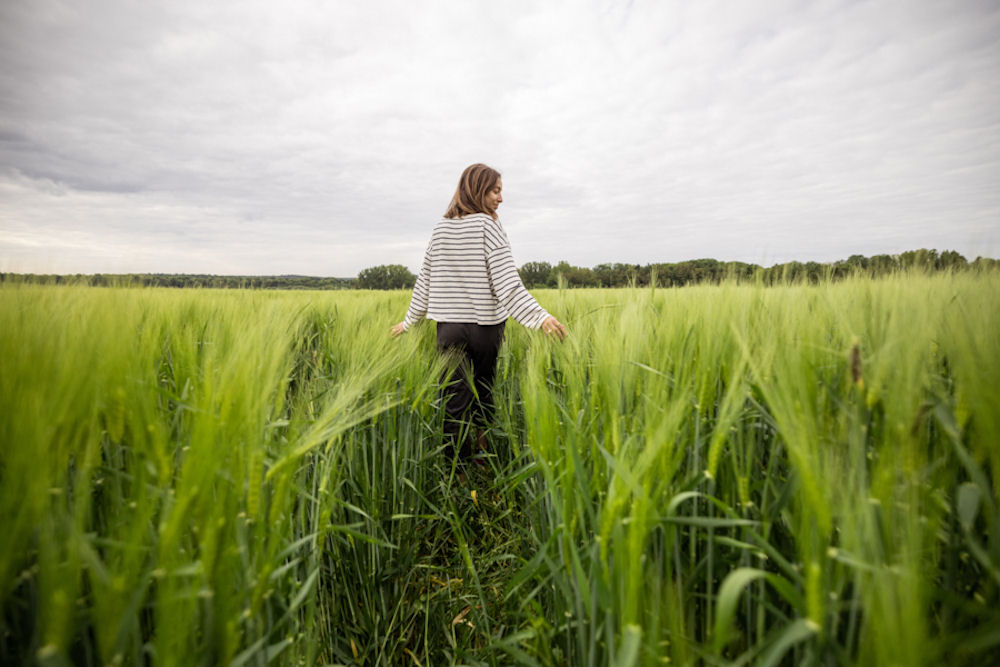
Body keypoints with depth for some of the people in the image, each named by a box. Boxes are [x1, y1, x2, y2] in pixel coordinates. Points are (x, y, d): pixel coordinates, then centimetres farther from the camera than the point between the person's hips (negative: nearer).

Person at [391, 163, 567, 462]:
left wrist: (409, 322, 20)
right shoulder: (488, 226, -8)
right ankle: (483, 447, 33)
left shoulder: (441, 229, 6)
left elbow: (425, 281, 10)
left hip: (449, 326, 3)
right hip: (485, 326, -2)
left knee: (454, 403, 5)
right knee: (484, 392, 19)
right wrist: (540, 316, -23)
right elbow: (507, 282, -18)